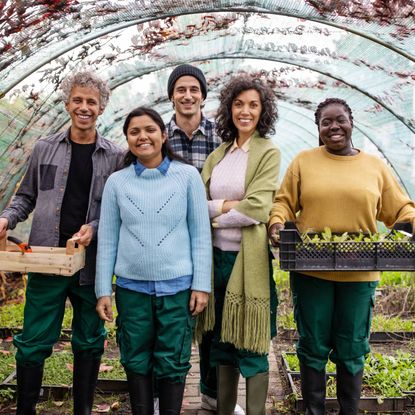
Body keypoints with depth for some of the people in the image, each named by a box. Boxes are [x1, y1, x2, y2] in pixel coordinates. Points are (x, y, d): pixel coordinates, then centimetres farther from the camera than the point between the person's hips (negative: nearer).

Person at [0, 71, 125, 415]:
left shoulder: (115, 157, 2)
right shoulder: (45, 149, 6)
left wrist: (95, 228, -15)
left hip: (93, 263, 0)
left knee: (89, 343, 12)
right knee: (33, 342, 5)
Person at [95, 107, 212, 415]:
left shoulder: (188, 175, -1)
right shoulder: (117, 181, 4)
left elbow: (201, 234, -1)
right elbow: (107, 239, 5)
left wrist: (202, 285, -4)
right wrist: (103, 290, 3)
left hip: (177, 286, -2)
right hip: (131, 287, 2)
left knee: (172, 364, 7)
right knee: (136, 362, 13)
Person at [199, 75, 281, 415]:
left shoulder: (268, 153, -4)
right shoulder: (218, 154, 12)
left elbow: (257, 208, -15)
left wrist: (214, 217, -6)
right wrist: (227, 204, -14)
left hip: (249, 259, -5)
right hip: (218, 257, 5)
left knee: (251, 346, 2)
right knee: (223, 341, 15)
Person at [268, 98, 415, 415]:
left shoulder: (375, 166, 6)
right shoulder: (303, 162, 4)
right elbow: (284, 202, 5)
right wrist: (277, 223, -15)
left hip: (359, 274, 1)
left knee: (352, 350, 11)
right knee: (313, 347, 11)